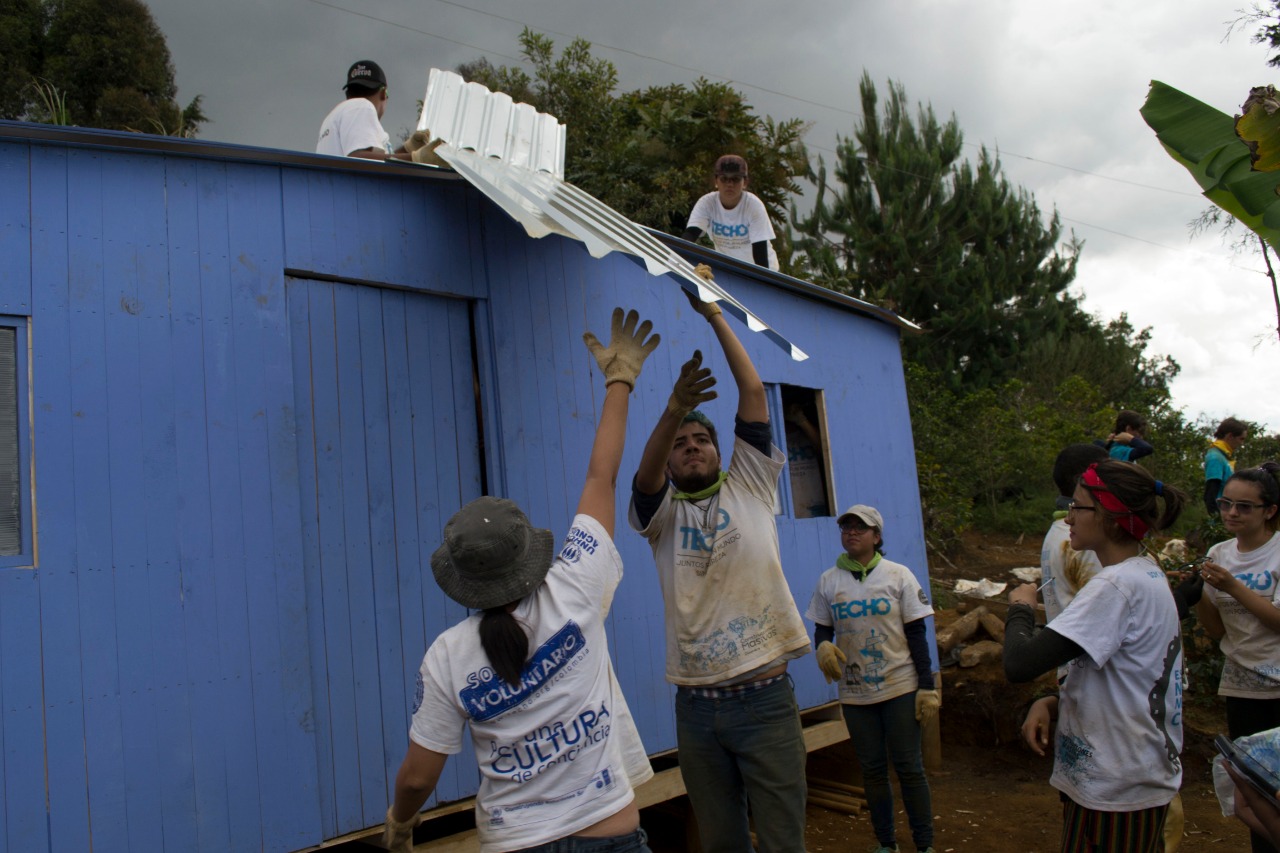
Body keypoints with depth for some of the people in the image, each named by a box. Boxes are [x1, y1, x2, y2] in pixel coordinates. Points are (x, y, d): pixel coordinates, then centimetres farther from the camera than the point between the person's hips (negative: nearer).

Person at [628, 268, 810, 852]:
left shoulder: (749, 489, 5)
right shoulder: (661, 512, 6)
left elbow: (753, 393, -2)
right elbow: (645, 472, -17)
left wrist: (714, 314, -2)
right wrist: (674, 407, -36)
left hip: (764, 697, -1)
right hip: (696, 706, 1)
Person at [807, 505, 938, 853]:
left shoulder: (898, 575, -3)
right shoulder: (829, 580, 3)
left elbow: (916, 633, -2)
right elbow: (822, 628, 10)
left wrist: (927, 685, -5)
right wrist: (823, 645, -15)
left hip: (900, 687, -2)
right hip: (854, 692, 2)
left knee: (909, 767, 3)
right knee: (872, 769, 11)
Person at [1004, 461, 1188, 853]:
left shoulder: (1117, 586, -24)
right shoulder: (1148, 574, 8)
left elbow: (1020, 664, -30)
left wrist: (1021, 607, -10)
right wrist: (1052, 702, 0)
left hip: (1115, 792, -9)